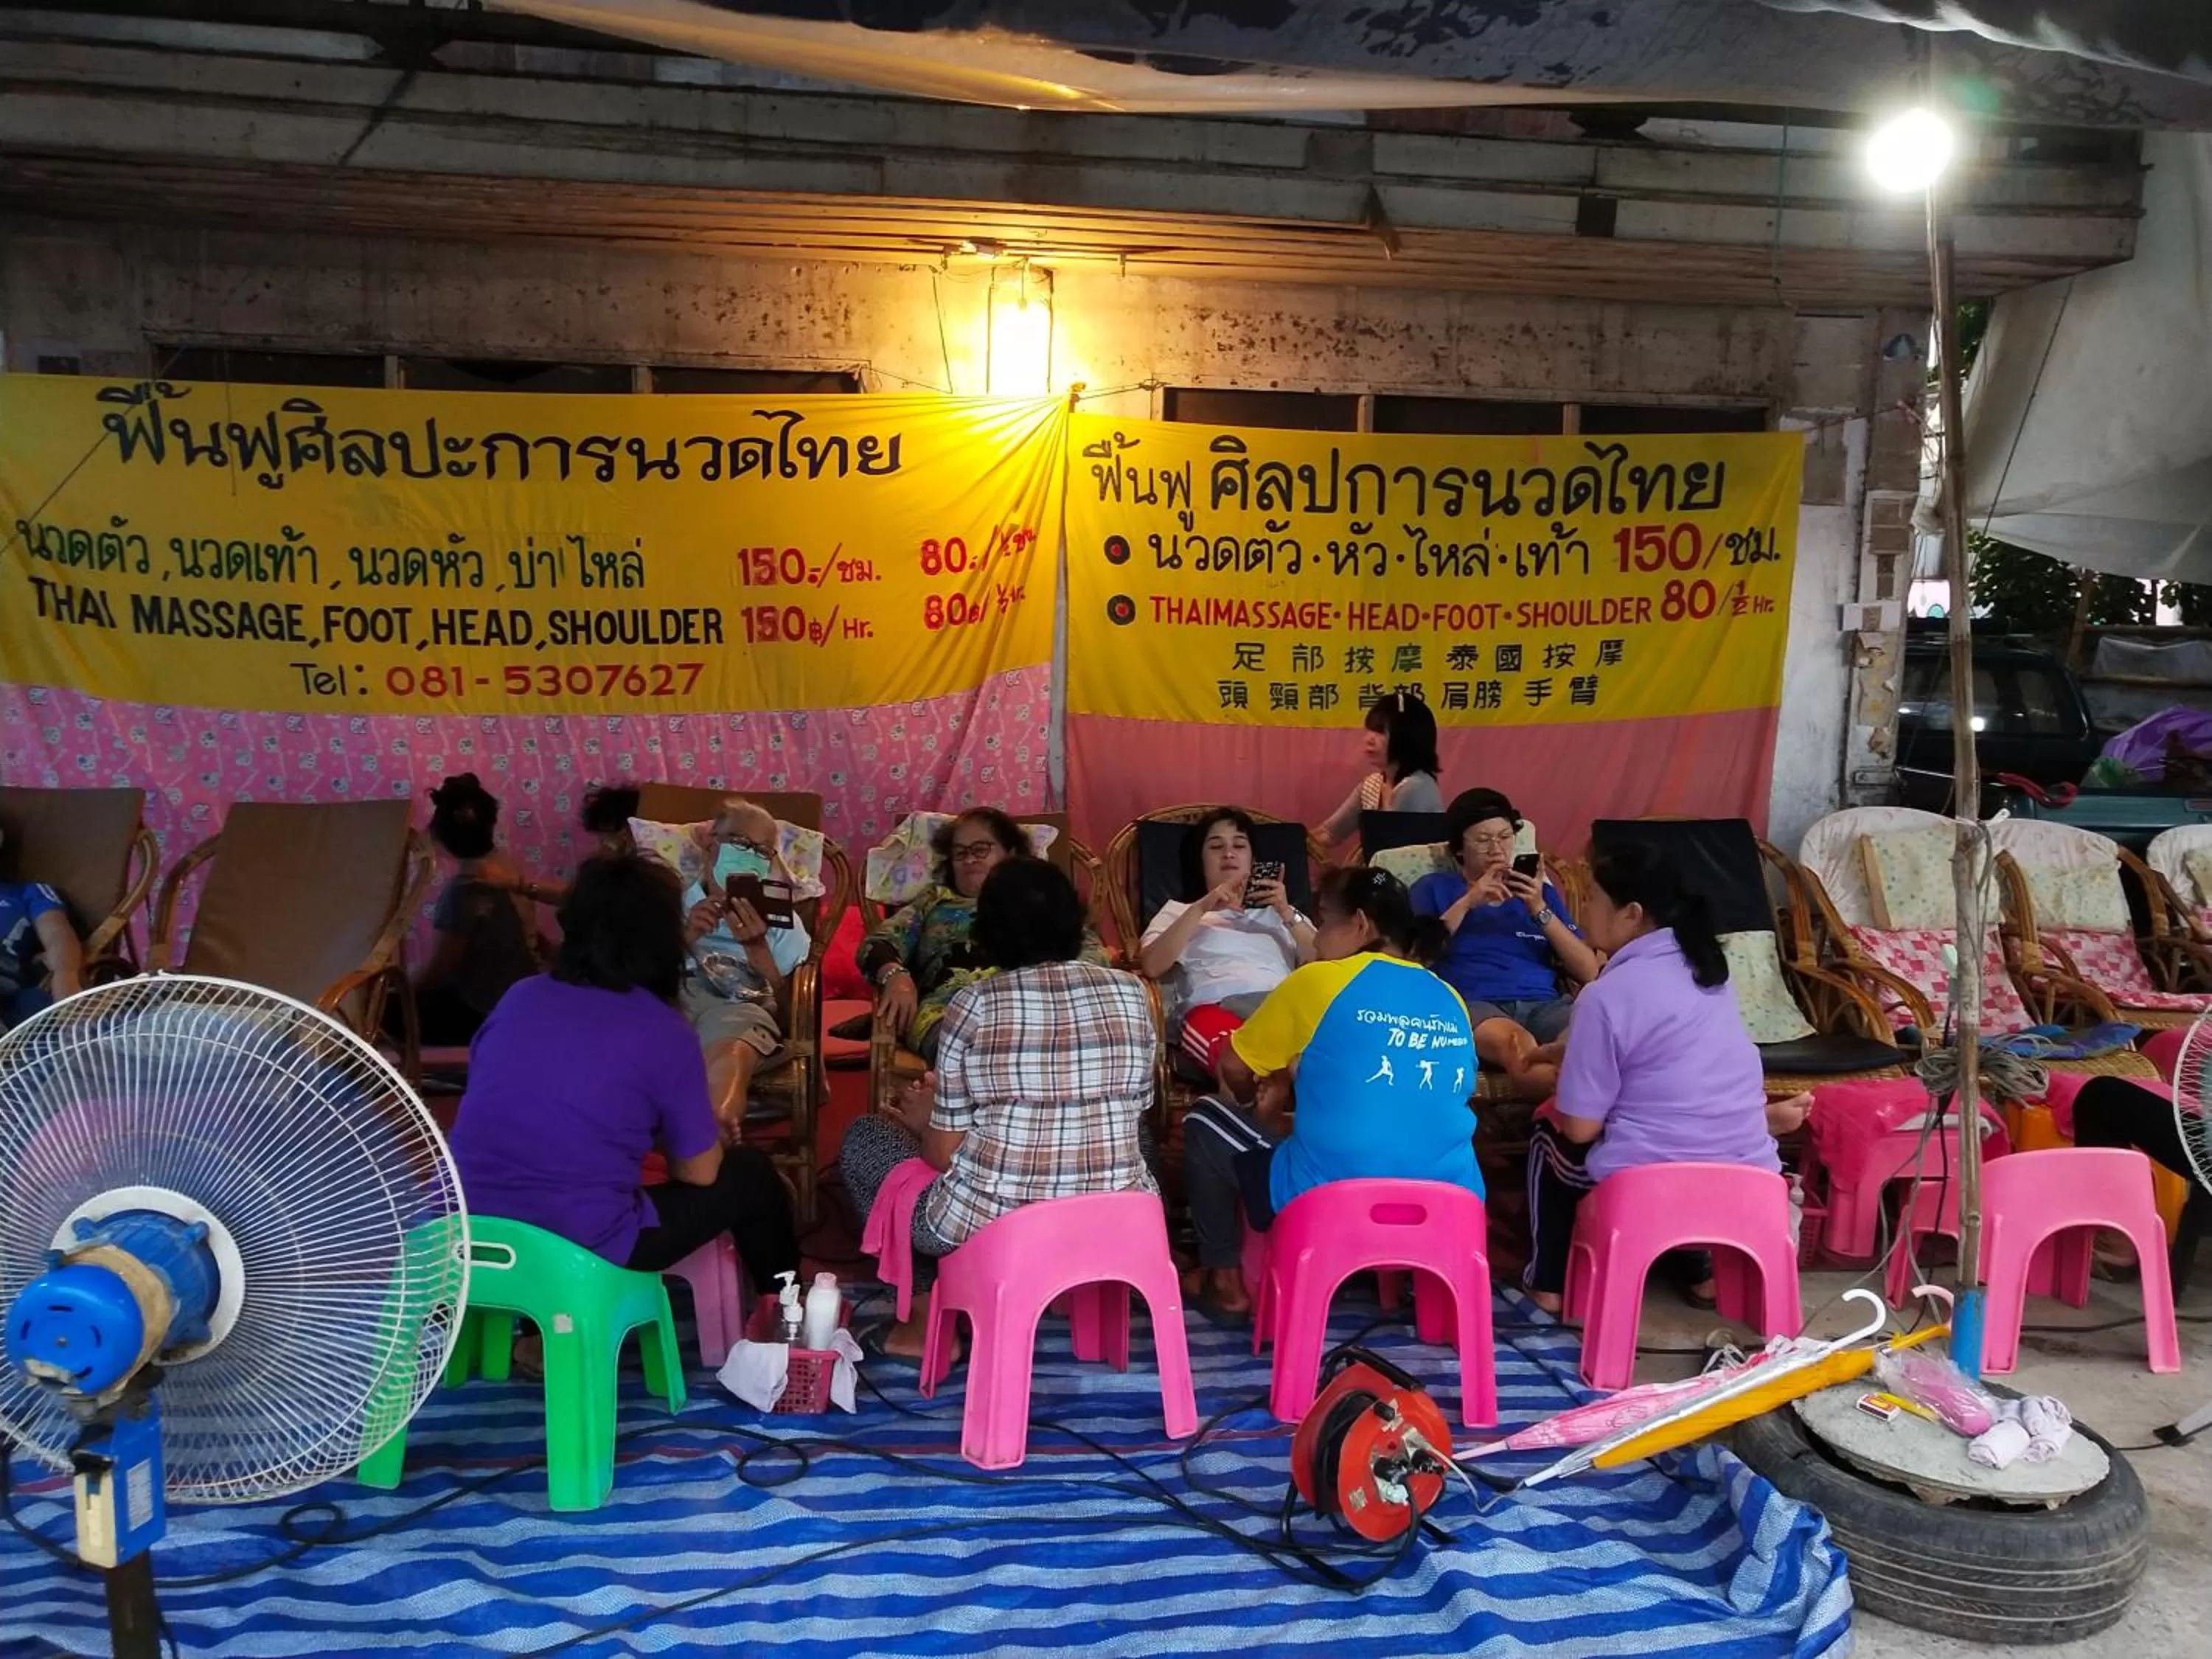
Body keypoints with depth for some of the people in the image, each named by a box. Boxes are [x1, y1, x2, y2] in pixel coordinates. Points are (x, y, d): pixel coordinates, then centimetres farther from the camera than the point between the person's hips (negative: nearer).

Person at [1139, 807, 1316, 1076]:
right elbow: (1151, 967, 7)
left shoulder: (1278, 911, 36)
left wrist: (1288, 914, 5)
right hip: (1216, 1006, -2)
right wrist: (1201, 908, 1)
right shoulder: (1179, 910, 30)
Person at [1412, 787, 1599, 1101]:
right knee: (1515, 1041, -41)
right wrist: (1468, 902, -3)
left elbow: (1589, 973, 15)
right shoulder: (1434, 888, 19)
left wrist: (1540, 910, 4)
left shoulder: (1541, 892, 26)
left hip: (1545, 1005, 3)